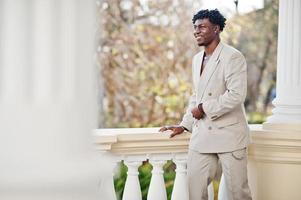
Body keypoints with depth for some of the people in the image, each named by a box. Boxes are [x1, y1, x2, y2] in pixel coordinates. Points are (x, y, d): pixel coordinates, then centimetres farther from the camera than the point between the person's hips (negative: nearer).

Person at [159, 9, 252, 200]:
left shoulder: (233, 57, -10)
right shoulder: (197, 59, 15)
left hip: (229, 133, -7)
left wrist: (204, 109, -15)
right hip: (201, 135, 7)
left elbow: (237, 95, -20)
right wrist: (184, 125, 17)